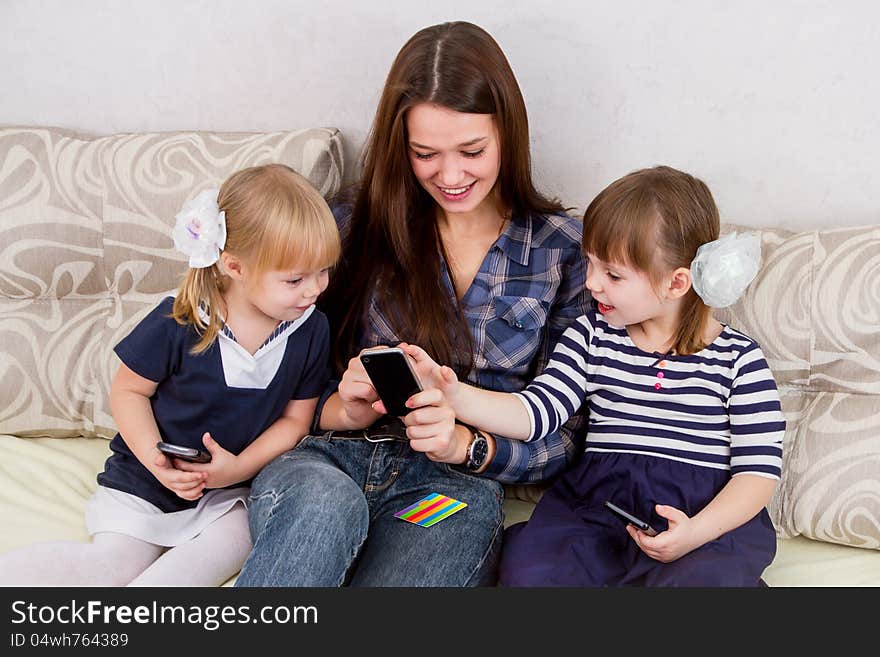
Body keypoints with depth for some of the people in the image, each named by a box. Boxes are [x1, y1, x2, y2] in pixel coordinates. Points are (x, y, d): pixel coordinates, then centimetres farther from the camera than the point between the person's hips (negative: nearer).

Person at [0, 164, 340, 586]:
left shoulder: (311, 330, -8)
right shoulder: (178, 322, -18)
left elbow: (295, 418, -1)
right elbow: (128, 391, -6)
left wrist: (239, 468, -17)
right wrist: (156, 460, -21)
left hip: (229, 490, 3)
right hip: (144, 486, -2)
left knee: (229, 544, -25)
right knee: (113, 565, -17)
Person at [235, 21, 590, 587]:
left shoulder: (563, 249, 7)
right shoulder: (358, 222, 9)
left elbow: (562, 438, 7)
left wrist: (466, 445, -12)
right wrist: (343, 411, -10)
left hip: (454, 483, -1)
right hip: (327, 458, 1)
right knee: (324, 502, -37)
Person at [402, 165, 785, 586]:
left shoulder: (738, 360, 3)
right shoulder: (593, 336, 12)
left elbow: (759, 469, 0)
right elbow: (536, 412, 3)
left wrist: (695, 532, -17)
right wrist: (453, 394, -14)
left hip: (711, 516, -2)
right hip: (597, 502, 2)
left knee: (707, 578, -36)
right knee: (526, 569, -27)